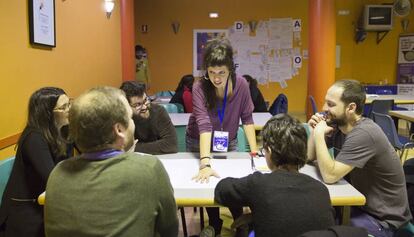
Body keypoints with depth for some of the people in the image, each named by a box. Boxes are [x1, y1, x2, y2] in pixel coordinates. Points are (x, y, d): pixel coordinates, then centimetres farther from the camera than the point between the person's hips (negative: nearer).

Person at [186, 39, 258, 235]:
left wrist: (254, 150, -17)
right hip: (199, 143, -1)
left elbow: (247, 118, -11)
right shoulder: (199, 88, -28)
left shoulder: (241, 85, -20)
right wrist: (205, 163, -48)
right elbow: (204, 124, -39)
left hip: (229, 143, 2)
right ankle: (215, 226, 31)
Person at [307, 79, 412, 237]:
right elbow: (310, 157, 5)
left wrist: (319, 135, -27)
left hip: (381, 218, -7)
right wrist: (315, 131, -11)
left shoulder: (363, 134, -29)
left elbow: (330, 175, -32)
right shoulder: (338, 125, -2)